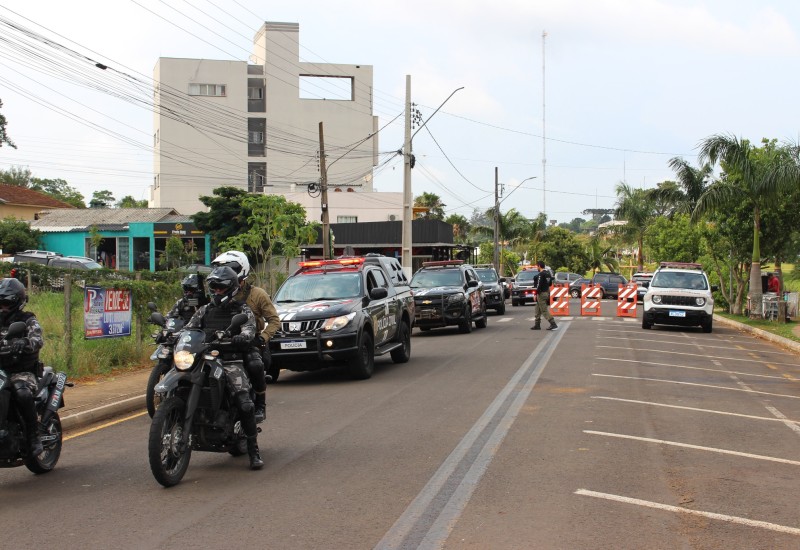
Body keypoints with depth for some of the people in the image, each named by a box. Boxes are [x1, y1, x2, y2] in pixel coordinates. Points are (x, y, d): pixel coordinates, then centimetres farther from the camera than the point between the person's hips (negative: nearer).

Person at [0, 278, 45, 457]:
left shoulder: (28, 320, 3)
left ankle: (34, 437, -26)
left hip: (22, 371, -5)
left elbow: (38, 339, -16)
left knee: (23, 393, -35)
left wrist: (24, 343, -40)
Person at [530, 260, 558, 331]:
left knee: (544, 310, -8)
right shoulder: (548, 273, 12)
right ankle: (537, 325, 21)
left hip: (541, 293, -10)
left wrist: (536, 294, -16)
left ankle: (553, 324, -13)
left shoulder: (540, 274, -17)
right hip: (547, 292, 10)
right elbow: (550, 284, 19)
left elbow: (539, 285, -21)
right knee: (538, 310, 17)